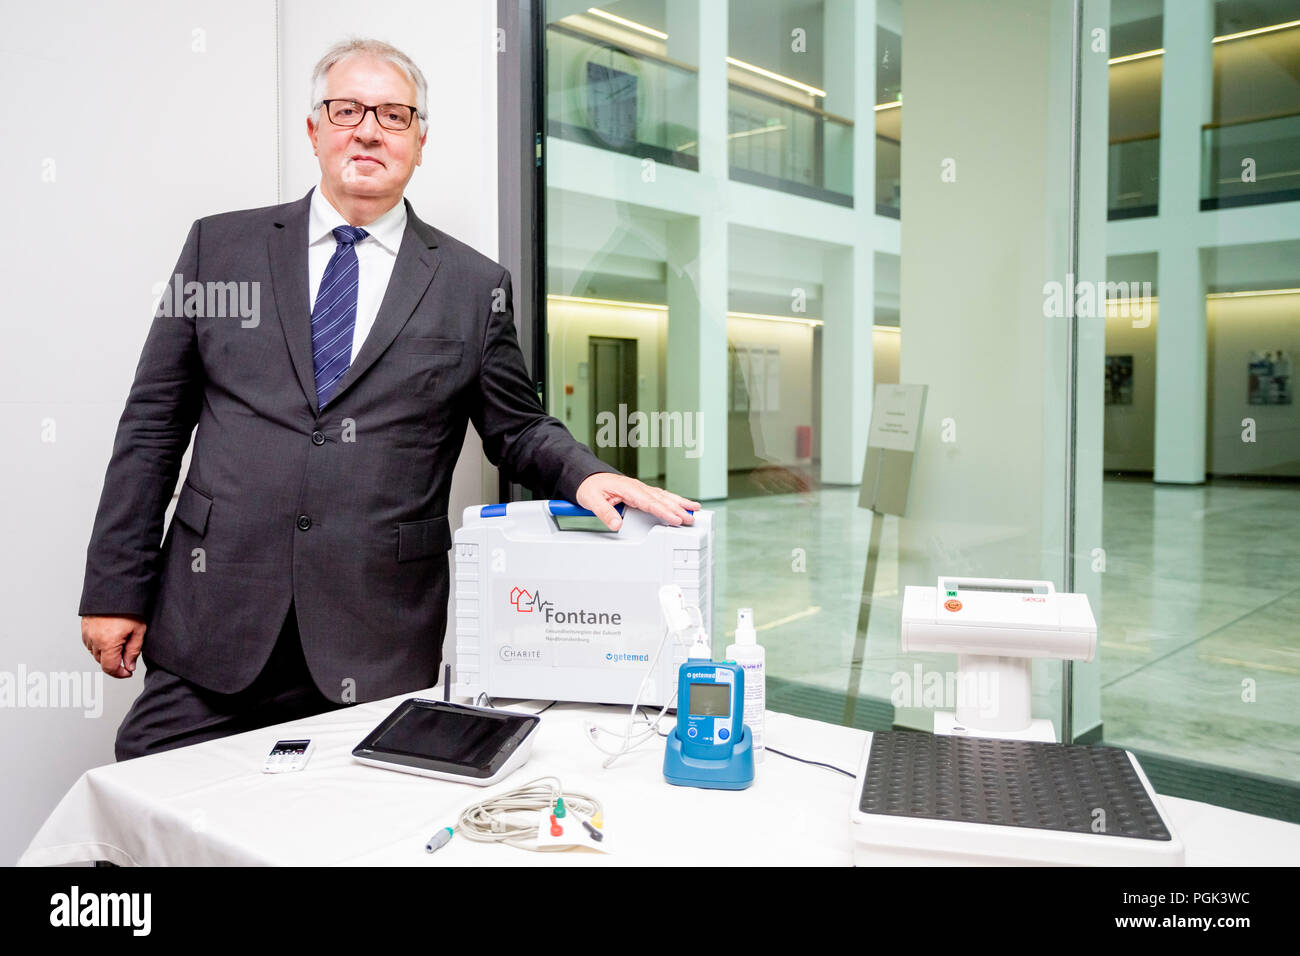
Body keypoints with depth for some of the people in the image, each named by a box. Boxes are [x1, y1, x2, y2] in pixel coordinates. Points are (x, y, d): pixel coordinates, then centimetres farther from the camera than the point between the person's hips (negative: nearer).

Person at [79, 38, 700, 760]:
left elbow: (517, 429, 10)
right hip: (211, 623, 2)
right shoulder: (222, 246, 9)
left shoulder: (473, 285, 5)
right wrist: (117, 587, 4)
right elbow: (154, 424, 8)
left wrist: (586, 476, -12)